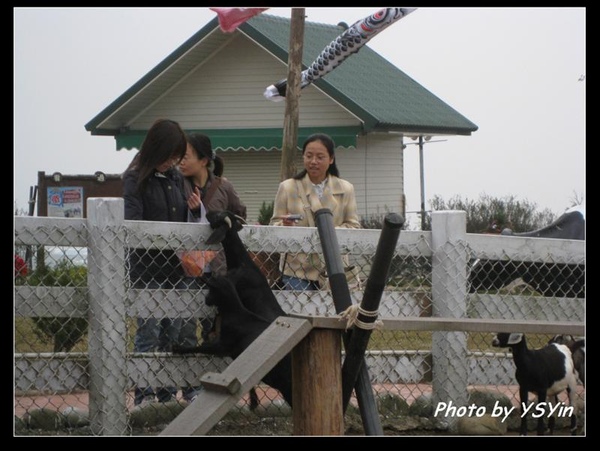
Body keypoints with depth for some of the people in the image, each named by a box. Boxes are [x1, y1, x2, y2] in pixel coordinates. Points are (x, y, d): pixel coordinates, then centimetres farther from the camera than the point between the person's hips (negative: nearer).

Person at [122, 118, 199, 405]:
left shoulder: (175, 177, 13)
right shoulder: (135, 179, -7)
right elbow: (133, 225, -16)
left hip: (176, 266, 6)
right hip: (148, 267, -6)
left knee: (174, 333, 6)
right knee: (149, 332, -5)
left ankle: (168, 394, 11)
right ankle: (144, 396, -1)